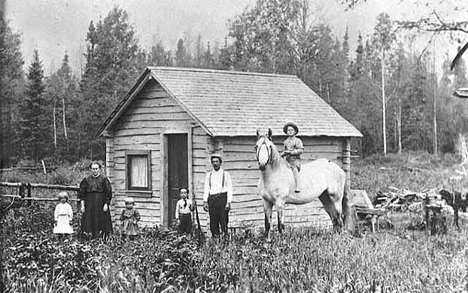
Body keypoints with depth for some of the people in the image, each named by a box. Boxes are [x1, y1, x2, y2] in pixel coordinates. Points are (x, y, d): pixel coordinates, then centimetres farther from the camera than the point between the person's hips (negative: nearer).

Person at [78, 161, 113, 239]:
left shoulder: (104, 179, 2)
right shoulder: (86, 180, 9)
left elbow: (108, 193, -1)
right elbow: (82, 194, 9)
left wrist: (106, 204, -10)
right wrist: (82, 205, 1)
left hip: (101, 205, -2)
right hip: (89, 205, 2)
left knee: (101, 223, -5)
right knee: (89, 223, -1)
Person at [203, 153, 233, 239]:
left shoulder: (225, 174, 7)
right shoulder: (209, 175, 16)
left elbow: (229, 189, 2)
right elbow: (206, 189, 13)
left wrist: (228, 202, -8)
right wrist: (205, 201, 0)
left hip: (222, 198, -3)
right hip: (212, 199, 3)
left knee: (223, 221, -8)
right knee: (213, 222, 0)